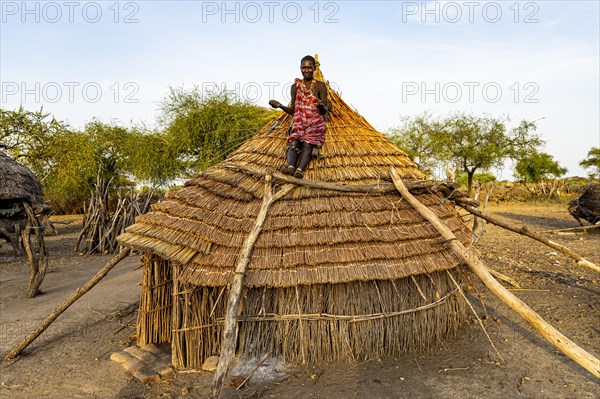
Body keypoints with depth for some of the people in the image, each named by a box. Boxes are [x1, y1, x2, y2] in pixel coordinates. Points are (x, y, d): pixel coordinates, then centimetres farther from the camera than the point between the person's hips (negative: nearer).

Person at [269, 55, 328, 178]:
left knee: (307, 143, -28)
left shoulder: (320, 86, 3)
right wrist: (280, 105, -3)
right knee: (294, 142, -26)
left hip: (315, 123, -3)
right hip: (299, 122, 3)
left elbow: (325, 111, -2)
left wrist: (321, 106, -26)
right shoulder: (296, 86, 13)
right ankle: (290, 166, -46)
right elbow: (292, 110, 15)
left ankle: (300, 169, -48)